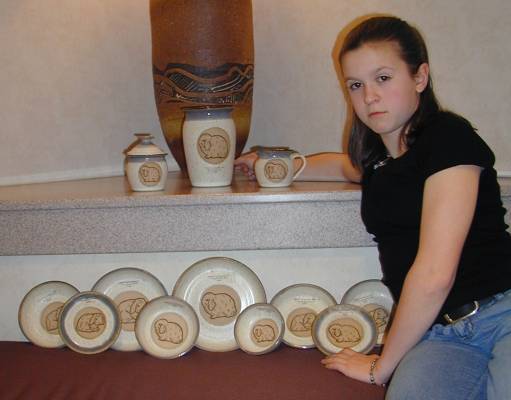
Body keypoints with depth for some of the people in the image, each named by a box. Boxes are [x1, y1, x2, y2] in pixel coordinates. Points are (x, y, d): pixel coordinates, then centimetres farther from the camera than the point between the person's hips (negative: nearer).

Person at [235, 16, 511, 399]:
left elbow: (434, 275, -15)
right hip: (438, 333, 5)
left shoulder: (450, 137, -8)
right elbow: (344, 165, 44)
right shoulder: (376, 157, 14)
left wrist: (381, 365, -4)